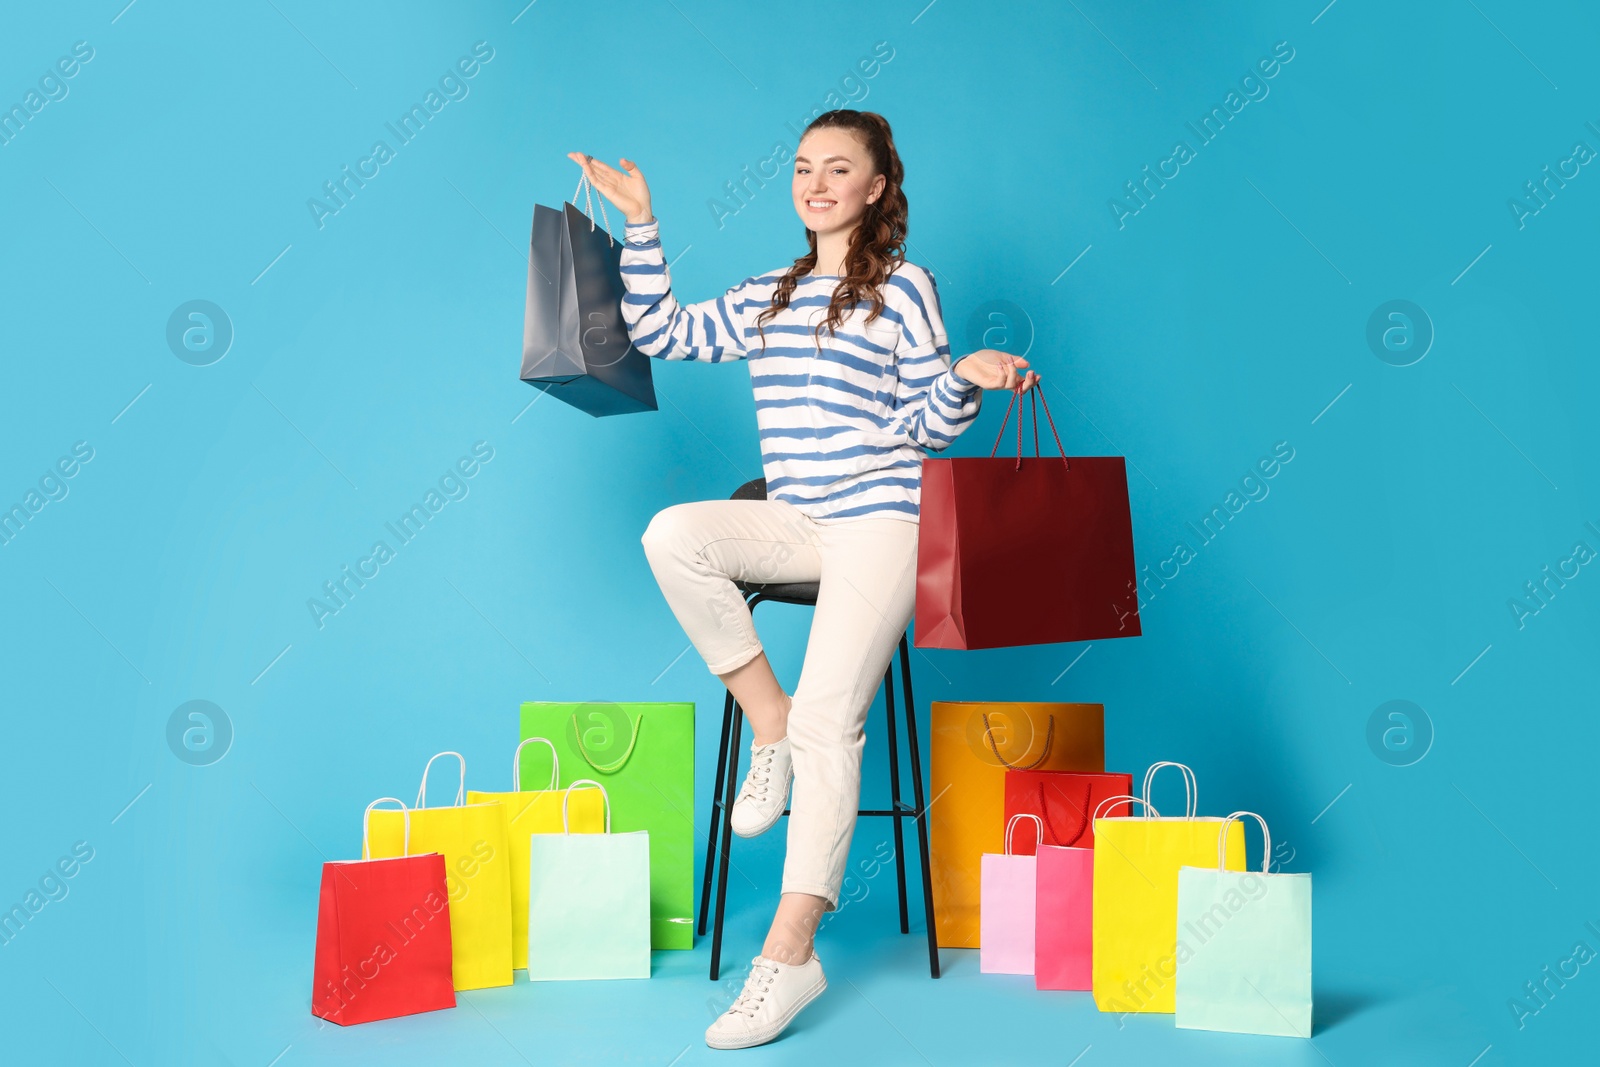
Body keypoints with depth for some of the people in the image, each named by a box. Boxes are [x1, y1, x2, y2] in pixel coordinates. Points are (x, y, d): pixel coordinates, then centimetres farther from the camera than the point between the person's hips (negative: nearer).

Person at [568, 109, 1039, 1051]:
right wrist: (640, 223, 17)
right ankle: (769, 724, -10)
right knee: (674, 534, -24)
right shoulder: (765, 298, 18)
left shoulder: (905, 287, 2)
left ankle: (792, 954, -18)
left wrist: (967, 379, -21)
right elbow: (662, 332, 18)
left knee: (829, 717, -19)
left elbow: (924, 426, 0)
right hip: (795, 523, 6)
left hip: (880, 519, -6)